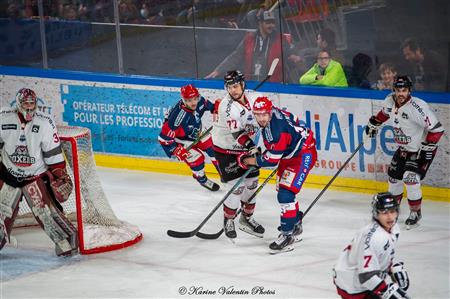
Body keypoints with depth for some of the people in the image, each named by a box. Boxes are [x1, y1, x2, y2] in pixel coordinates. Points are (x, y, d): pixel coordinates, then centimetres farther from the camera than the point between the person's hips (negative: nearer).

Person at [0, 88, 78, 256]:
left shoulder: (45, 123, -12)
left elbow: (53, 153, -7)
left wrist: (60, 175, -8)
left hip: (36, 175, -2)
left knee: (44, 209, -13)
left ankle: (66, 240, -5)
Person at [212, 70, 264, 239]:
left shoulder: (250, 100, -2)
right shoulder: (227, 106, -26)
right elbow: (237, 134, -30)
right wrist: (252, 148, -35)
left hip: (244, 148, 7)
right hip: (226, 150, -7)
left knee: (251, 184, 11)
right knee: (237, 187, -11)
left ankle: (247, 218, 30)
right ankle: (228, 221, 9)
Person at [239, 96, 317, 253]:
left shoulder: (278, 130, -35)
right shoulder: (269, 115, -8)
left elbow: (272, 159, -27)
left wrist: (253, 161, -11)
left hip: (303, 155, -10)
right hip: (288, 154, 10)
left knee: (285, 194, -18)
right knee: (282, 192, 20)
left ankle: (287, 235, -11)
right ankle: (296, 226, 38)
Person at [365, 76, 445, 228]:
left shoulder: (418, 107, -31)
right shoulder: (390, 101, -9)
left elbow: (436, 129, -29)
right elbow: (385, 112, 18)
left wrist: (427, 148, -27)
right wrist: (374, 123, 22)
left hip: (420, 149, -7)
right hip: (403, 148, 7)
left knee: (410, 178, -17)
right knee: (394, 176, 11)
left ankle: (415, 212, 0)